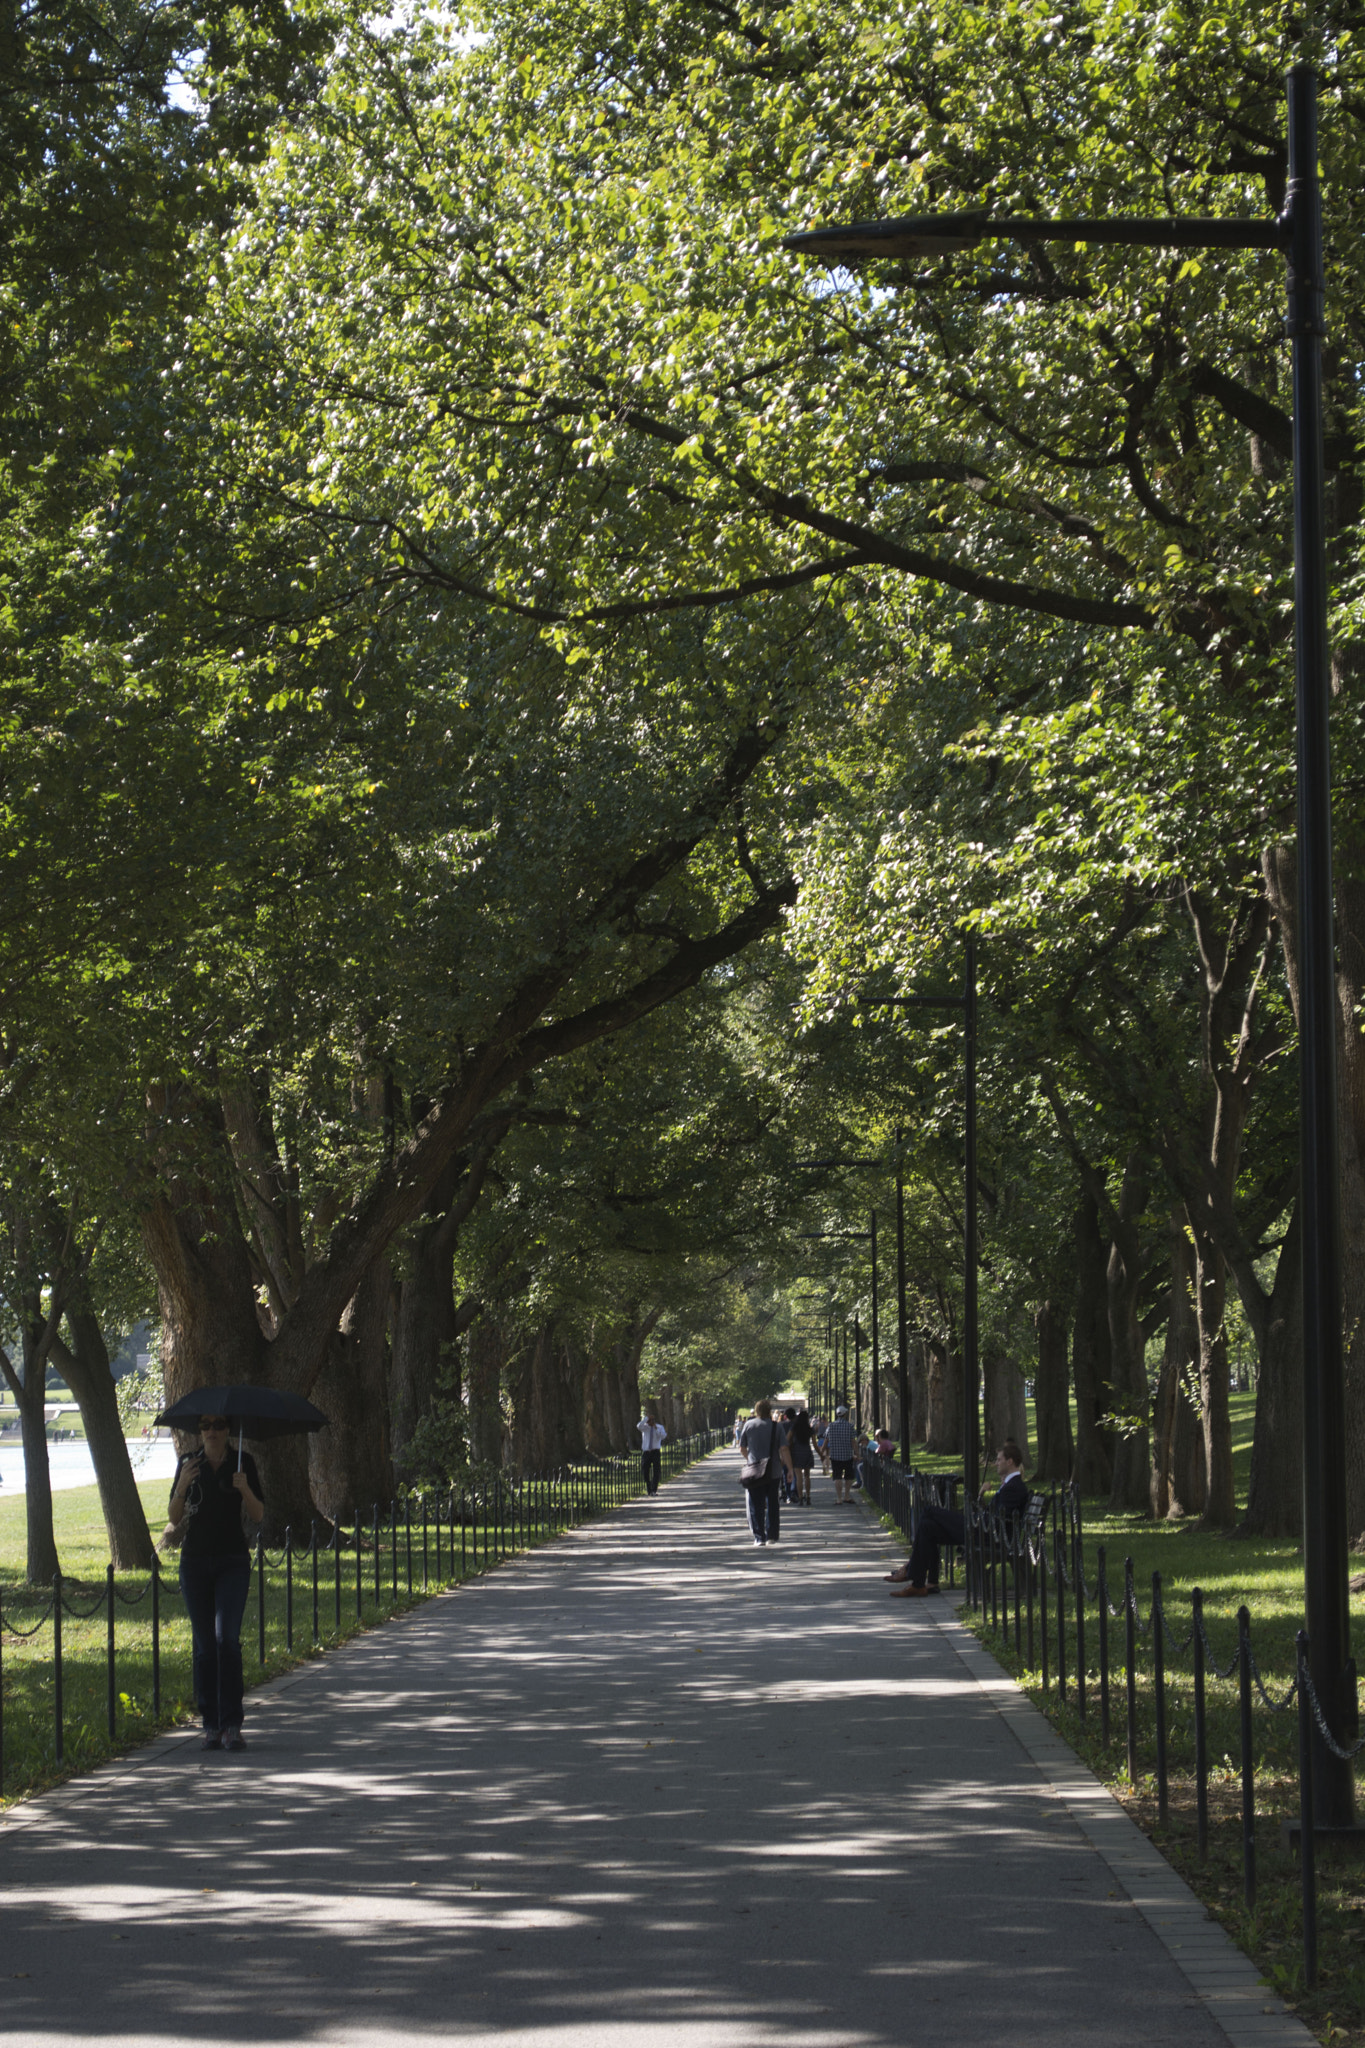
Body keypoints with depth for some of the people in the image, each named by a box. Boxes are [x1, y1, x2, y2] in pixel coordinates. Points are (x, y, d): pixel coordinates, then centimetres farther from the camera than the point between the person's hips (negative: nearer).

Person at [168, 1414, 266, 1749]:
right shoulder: (189, 1463, 4)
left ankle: (232, 1725, -15)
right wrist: (182, 1486, -16)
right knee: (204, 1644, 2)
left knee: (227, 1638, -14)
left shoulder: (243, 1463, 2)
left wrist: (244, 1489, -17)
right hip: (195, 1561, 2)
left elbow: (259, 1517, 0)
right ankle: (211, 1726, 7)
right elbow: (175, 1520, 1)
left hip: (233, 1561, -2)